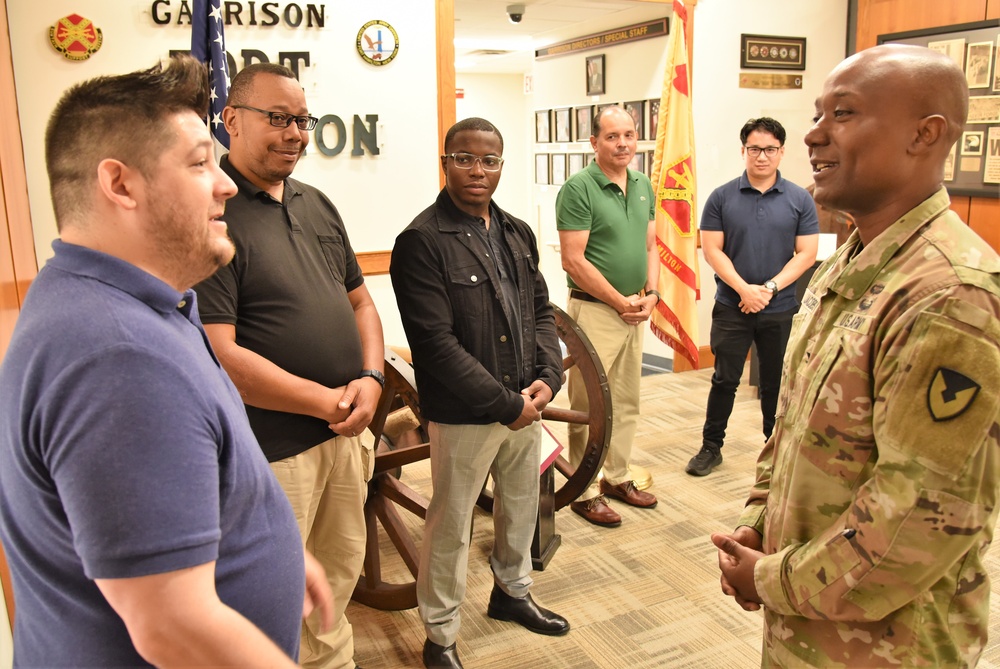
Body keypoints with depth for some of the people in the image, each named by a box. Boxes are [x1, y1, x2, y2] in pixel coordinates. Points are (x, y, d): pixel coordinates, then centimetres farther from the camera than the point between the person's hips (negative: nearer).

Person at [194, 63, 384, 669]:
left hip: (345, 433, 8)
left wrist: (370, 379, -3)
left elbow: (360, 300, 16)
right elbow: (219, 356, -21)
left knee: (341, 575, 23)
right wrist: (329, 401, -16)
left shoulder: (317, 205, 11)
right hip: (270, 453, -7)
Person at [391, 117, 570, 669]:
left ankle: (512, 591, 48)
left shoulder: (518, 234, 8)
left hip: (525, 406, 7)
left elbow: (541, 310, 13)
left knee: (521, 506, 23)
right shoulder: (422, 241, -15)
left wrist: (548, 376, -5)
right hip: (463, 416, -7)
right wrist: (505, 404, -18)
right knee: (451, 526, 7)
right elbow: (436, 343, -20)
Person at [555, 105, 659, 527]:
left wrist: (650, 293, 0)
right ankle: (584, 492, 12)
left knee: (627, 402, 16)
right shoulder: (578, 188, -12)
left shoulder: (643, 185, 11)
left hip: (636, 312, 7)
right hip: (594, 309, -7)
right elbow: (574, 260, -15)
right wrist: (620, 301, -12)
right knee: (589, 407, 0)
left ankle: (617, 477, 31)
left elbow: (650, 246, 16)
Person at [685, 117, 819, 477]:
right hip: (731, 307, 0)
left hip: (781, 310, 1)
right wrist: (745, 289, -15)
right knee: (724, 380, 7)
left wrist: (769, 288, -14)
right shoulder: (722, 197, -1)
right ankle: (711, 447, 20)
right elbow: (712, 250, -5)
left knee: (776, 383, 12)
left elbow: (806, 253, -2)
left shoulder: (800, 200, 1)